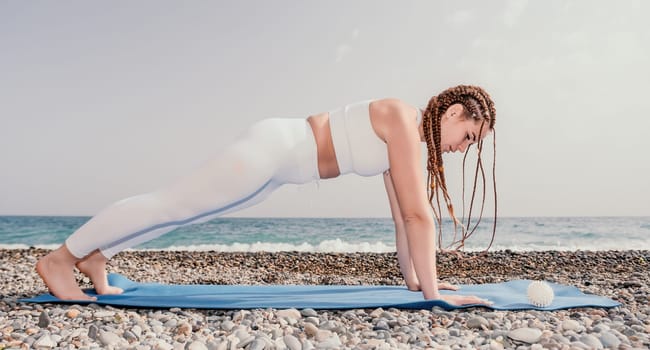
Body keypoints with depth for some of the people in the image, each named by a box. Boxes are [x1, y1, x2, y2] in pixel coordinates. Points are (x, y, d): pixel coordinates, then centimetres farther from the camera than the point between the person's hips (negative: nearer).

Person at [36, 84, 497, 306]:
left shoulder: (408, 139, 10)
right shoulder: (403, 122, -18)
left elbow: (403, 215, 12)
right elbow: (418, 215, -22)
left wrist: (412, 278, 13)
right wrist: (433, 292, -18)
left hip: (281, 163, 9)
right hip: (272, 148, -9)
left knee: (180, 209, 16)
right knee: (170, 203, 0)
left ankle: (96, 259, 33)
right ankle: (61, 258, 18)